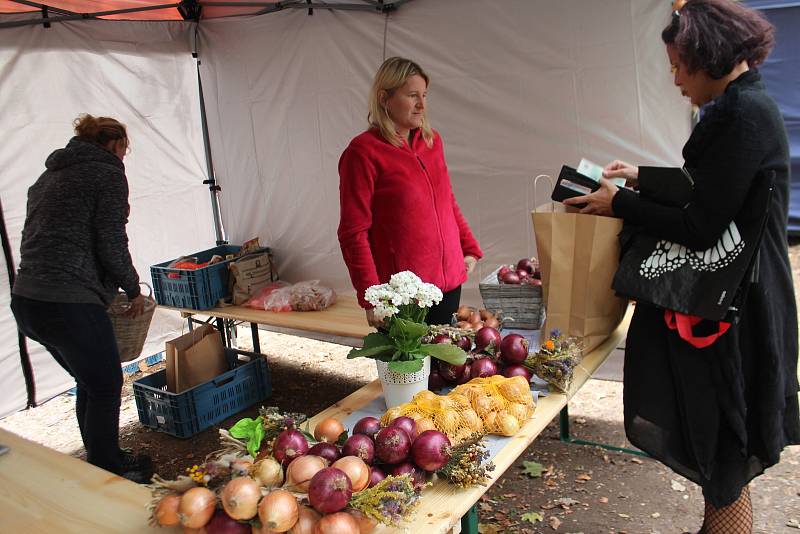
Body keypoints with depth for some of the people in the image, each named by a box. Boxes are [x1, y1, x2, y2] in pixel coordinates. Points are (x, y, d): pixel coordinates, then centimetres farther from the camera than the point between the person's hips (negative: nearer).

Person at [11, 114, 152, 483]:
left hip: (26, 300, 9)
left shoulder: (48, 176, 21)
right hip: (69, 304, -9)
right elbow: (111, 245, -12)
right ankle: (108, 475, 23)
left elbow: (38, 240, 21)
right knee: (106, 388, 9)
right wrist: (133, 290, 4)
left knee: (90, 383, 24)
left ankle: (103, 460, 39)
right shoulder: (108, 174, -4)